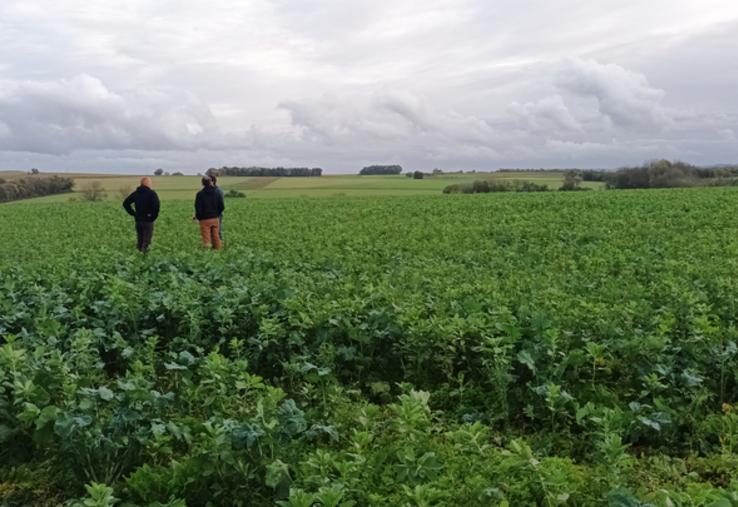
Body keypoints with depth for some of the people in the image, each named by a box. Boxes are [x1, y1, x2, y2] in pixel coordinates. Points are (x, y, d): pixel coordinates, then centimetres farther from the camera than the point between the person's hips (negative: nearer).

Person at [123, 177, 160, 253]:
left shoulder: (135, 193, 8)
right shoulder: (151, 193, -11)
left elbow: (125, 203, 9)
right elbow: (156, 205, -28)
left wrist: (133, 213, 10)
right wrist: (153, 216, -15)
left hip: (138, 220, 6)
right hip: (148, 220, -6)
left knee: (139, 240, 15)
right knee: (146, 241, 1)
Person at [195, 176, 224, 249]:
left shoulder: (200, 194, -10)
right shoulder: (217, 193, 2)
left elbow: (198, 208, -11)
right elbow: (222, 206, 2)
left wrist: (198, 217, 6)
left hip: (205, 220, -3)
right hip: (215, 219, 3)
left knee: (206, 239, 1)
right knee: (216, 237, 11)